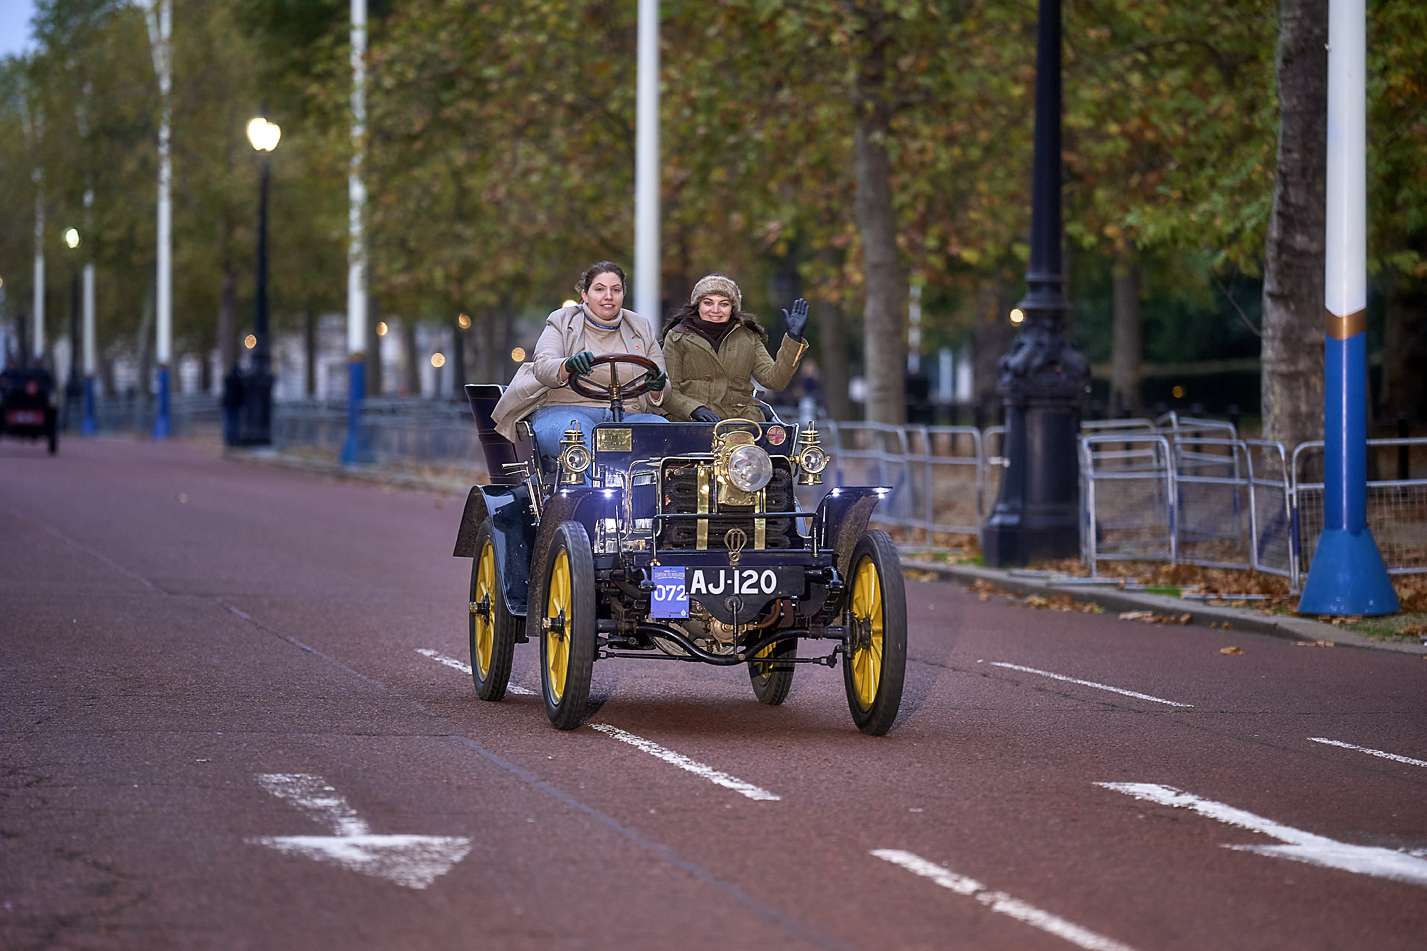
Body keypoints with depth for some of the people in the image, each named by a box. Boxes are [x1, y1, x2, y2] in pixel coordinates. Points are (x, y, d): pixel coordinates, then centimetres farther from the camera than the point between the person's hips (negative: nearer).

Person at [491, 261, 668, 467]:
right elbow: (542, 367, -6)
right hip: (564, 410, -3)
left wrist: (657, 389, -11)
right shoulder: (562, 321, 13)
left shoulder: (641, 328, 19)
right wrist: (567, 367, -30)